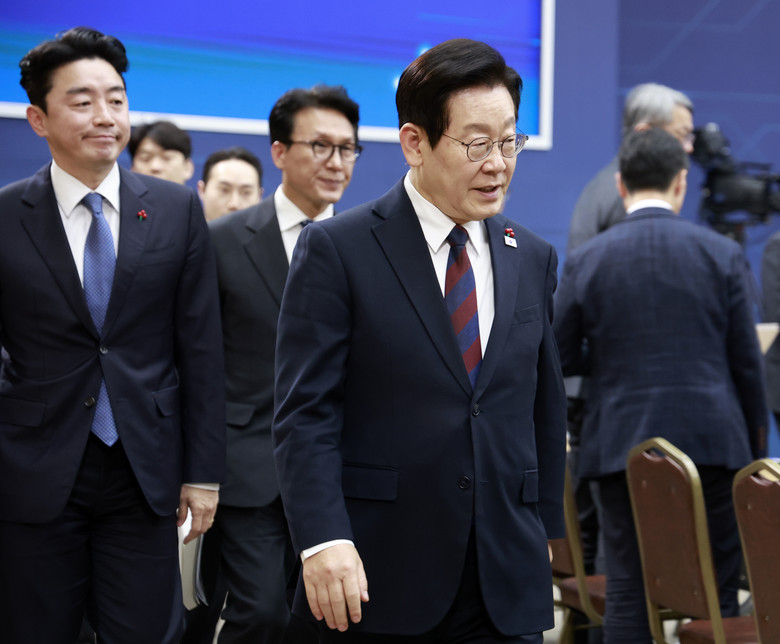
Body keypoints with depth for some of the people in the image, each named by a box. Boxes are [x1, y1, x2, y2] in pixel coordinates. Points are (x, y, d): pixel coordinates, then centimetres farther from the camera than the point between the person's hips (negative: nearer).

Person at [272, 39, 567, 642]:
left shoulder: (534, 259, 12)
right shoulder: (337, 250, -4)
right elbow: (305, 412, -10)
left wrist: (543, 533, 17)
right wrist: (322, 540, -19)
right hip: (378, 578, -4)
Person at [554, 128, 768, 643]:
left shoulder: (586, 261, -1)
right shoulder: (722, 253, -1)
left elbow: (561, 360, 3)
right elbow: (747, 364, 1)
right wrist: (756, 447, 12)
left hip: (621, 446, 0)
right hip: (712, 444, 0)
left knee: (628, 596, 5)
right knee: (718, 597, 7)